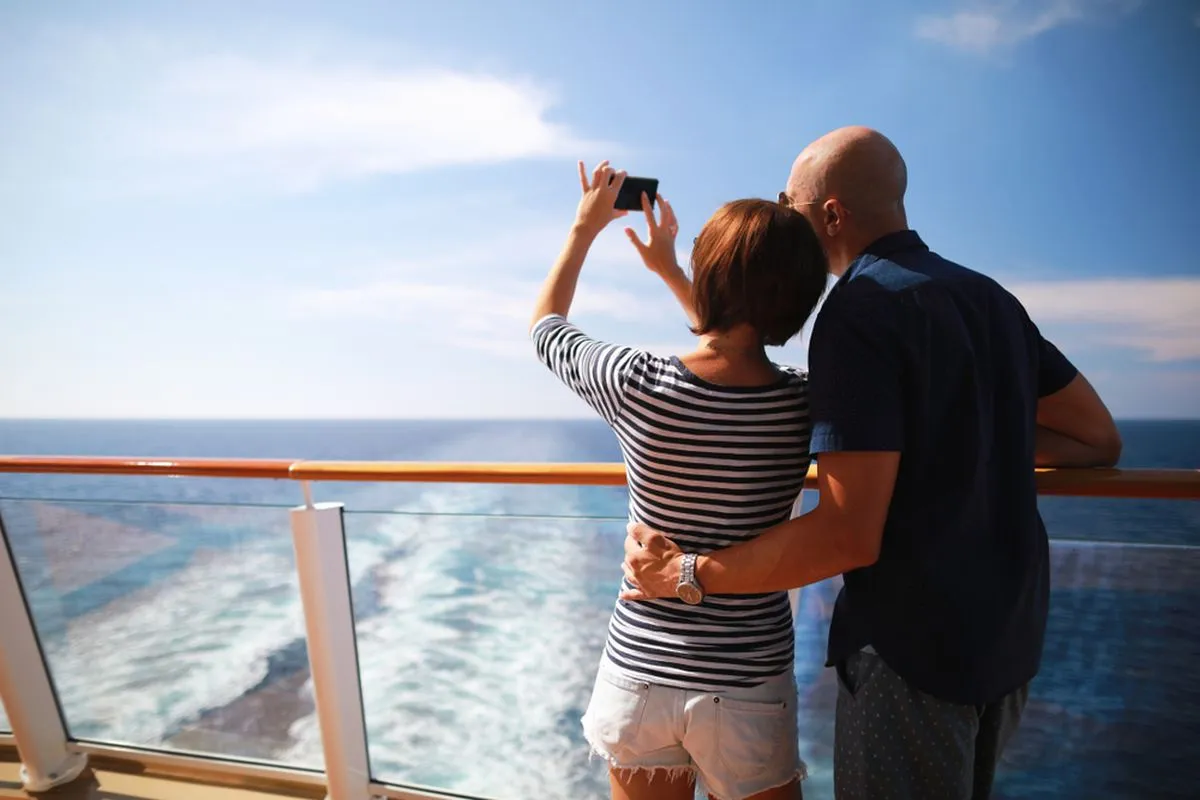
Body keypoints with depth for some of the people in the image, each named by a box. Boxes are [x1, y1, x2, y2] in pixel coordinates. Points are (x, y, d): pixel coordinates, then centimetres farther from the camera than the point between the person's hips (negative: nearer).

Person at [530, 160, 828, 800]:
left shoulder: (636, 385, -20)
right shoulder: (805, 404, -12)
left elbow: (546, 325, 2)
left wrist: (584, 228, 14)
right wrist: (669, 271, 20)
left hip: (640, 667, 0)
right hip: (749, 683, 0)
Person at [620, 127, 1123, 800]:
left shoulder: (860, 310, -20)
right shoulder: (991, 298, 5)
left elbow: (849, 537, -25)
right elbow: (1099, 440, 12)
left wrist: (687, 575, -17)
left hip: (913, 645, -8)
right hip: (1011, 636, 8)